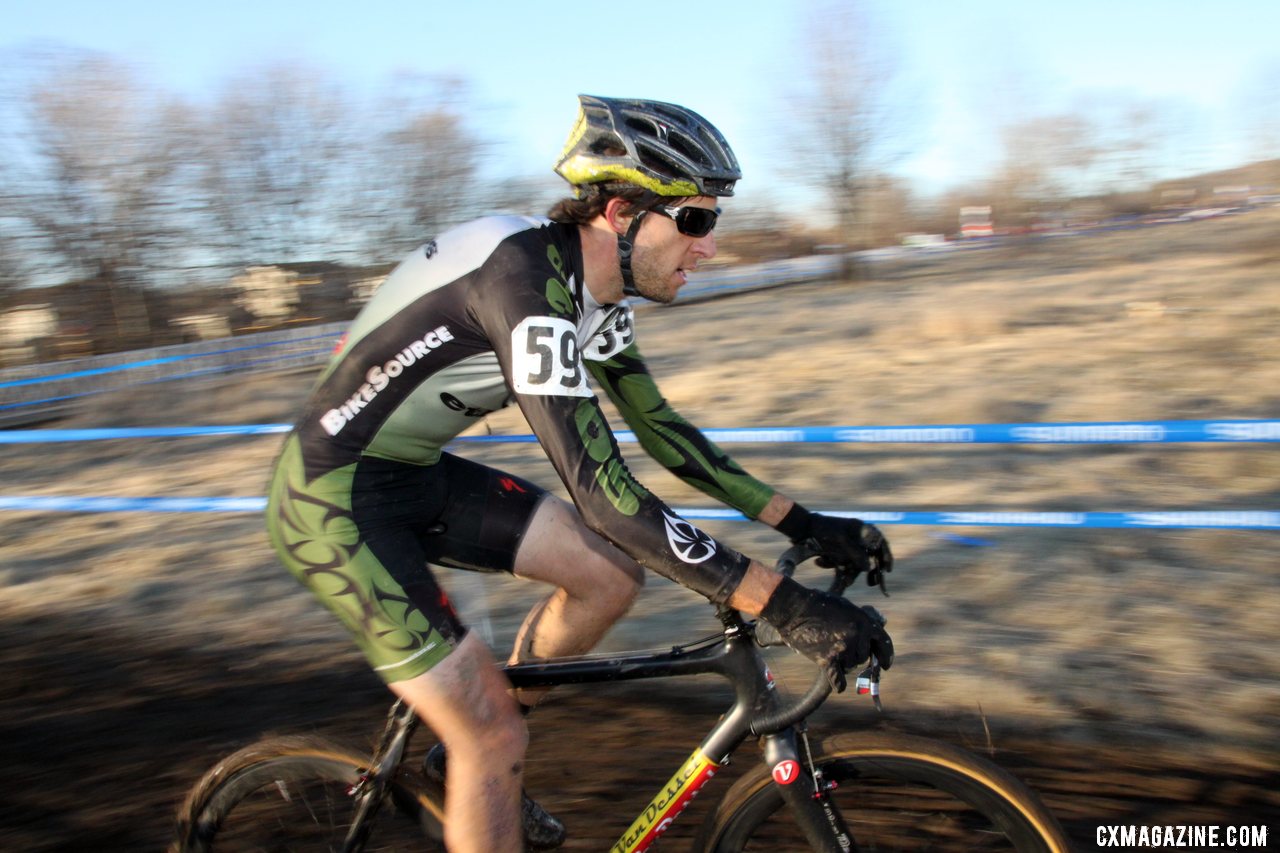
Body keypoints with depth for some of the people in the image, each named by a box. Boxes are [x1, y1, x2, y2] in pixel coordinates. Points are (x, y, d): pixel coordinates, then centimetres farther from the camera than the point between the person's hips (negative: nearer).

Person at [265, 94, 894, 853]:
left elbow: (658, 427, 6)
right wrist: (783, 605, -35)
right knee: (495, 733, -9)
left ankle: (477, 757, 21)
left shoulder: (597, 287, -1)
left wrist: (802, 523, 1)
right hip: (335, 500, -8)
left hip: (417, 475, 8)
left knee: (611, 576, 1)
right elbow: (602, 491, -35)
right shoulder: (524, 277, -30)